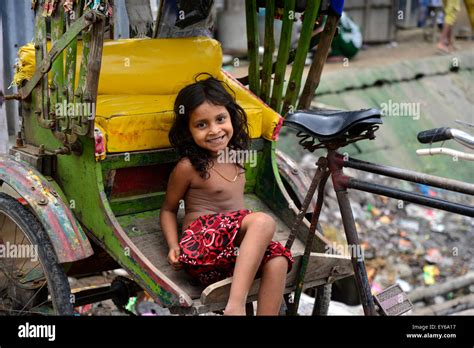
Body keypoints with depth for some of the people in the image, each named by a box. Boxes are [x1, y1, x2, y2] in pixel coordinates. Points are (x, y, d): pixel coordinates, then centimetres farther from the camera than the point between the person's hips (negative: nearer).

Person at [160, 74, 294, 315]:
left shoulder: (235, 157, 12)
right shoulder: (188, 167, -6)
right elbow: (168, 209, 5)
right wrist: (173, 246, -8)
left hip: (233, 246, 6)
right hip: (200, 243, -6)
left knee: (277, 261, -23)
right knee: (264, 221, -29)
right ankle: (235, 306, -38)